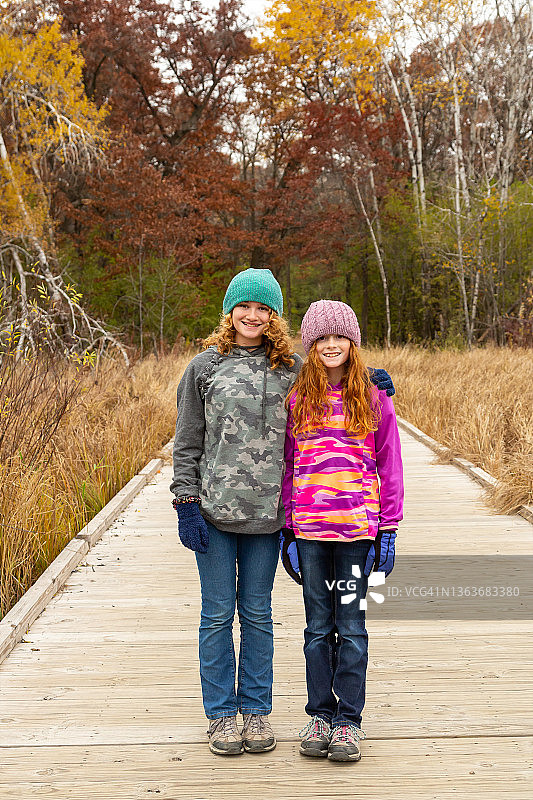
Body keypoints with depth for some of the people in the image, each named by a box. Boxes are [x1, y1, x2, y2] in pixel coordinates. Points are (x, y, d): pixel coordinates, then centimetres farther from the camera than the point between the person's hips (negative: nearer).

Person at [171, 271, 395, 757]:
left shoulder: (292, 370, 6)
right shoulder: (205, 367, 2)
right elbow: (187, 443, 2)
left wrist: (365, 377, 2)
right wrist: (187, 505, -5)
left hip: (266, 513, 1)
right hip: (214, 514, -1)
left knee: (257, 612, 11)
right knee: (218, 613, 6)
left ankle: (257, 709, 24)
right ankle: (221, 713, 20)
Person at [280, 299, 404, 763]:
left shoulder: (374, 399, 3)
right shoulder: (296, 400, 7)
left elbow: (389, 467, 5)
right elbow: (287, 466, 10)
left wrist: (388, 529, 0)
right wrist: (287, 528, 6)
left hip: (358, 528, -1)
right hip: (309, 530, 2)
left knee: (351, 626, 3)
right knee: (318, 627, 9)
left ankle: (349, 720, 15)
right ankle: (320, 715, 22)